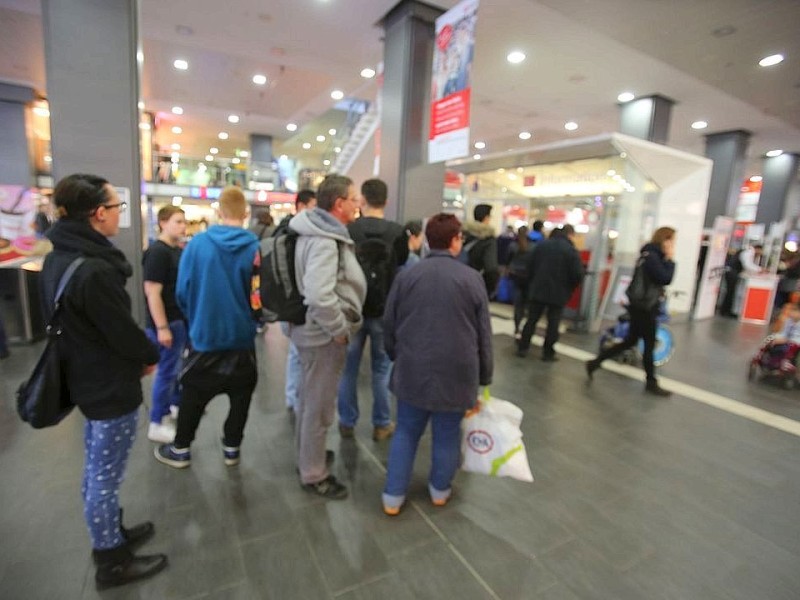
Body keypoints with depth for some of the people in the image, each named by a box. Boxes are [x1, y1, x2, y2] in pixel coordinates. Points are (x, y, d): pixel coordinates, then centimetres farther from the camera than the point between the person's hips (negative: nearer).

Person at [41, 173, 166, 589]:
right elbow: (123, 332, -22)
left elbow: (65, 321, 10)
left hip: (86, 379, 10)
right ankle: (111, 562, 27)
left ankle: (112, 534, 43)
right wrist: (151, 357, -1)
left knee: (96, 471, 23)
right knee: (106, 478, 7)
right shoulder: (95, 270, -28)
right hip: (112, 387, -10)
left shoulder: (58, 260, 2)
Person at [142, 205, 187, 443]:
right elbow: (152, 292, -21)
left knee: (179, 366, 20)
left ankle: (176, 405, 37)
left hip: (182, 317, 9)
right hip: (167, 321, -9)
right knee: (167, 370, 1)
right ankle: (157, 424, 14)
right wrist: (161, 327, -23)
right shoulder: (157, 252, -17)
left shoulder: (178, 250, 10)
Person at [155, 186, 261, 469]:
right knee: (241, 395, 18)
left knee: (193, 395, 18)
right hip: (241, 337, 0)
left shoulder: (197, 242, -9)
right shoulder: (255, 248, -14)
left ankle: (180, 450, 34)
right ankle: (231, 448, 30)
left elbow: (182, 291, -4)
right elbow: (260, 297, -14)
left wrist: (195, 317, 15)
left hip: (203, 335, 1)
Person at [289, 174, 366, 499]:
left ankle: (307, 455, 44)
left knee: (309, 400, 24)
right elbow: (320, 295, -35)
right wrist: (341, 330, -22)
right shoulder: (324, 241, -23)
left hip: (315, 329, 10)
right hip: (324, 335, -10)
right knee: (320, 407, 5)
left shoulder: (321, 233, 9)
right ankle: (313, 474, 24)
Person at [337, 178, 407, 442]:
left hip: (352, 308, 0)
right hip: (384, 310, 0)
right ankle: (381, 424, 21)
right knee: (382, 368, 12)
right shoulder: (397, 232, -9)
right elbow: (402, 266, 4)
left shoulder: (347, 230, -8)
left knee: (349, 367, 13)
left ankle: (347, 422, 24)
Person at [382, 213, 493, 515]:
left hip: (413, 370, 2)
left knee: (406, 432, 17)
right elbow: (484, 334, -2)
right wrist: (484, 376, 10)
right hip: (456, 372, -1)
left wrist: (396, 357, 21)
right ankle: (440, 490, 37)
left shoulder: (406, 275, -2)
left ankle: (393, 496, 24)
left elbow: (389, 325, 5)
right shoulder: (472, 278, -7)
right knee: (447, 434, 17)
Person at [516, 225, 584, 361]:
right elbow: (578, 274, -12)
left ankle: (522, 348, 14)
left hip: (537, 290, 4)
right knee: (553, 324, 7)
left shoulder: (542, 245, 4)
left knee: (531, 320, 10)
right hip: (558, 294, -3)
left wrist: (533, 282, 14)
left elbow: (530, 264, 6)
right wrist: (569, 287, 6)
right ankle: (548, 353, 12)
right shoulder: (571, 251, -9)